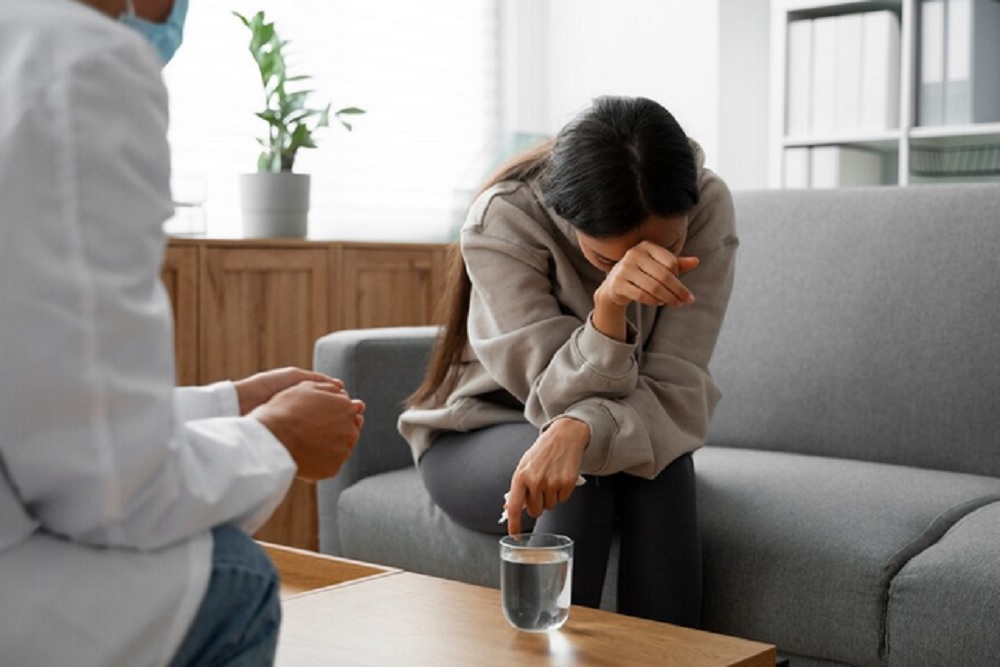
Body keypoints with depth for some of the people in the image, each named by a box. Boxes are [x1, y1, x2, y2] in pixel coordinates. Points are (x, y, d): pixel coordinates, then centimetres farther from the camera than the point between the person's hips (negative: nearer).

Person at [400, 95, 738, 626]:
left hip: (627, 434, 2)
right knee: (579, 469, -33)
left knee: (664, 461, -31)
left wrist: (578, 430, -45)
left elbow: (673, 392, -24)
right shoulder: (504, 220, -27)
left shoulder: (708, 209, -21)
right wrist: (607, 306, -47)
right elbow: (560, 399, -28)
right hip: (477, 439, -2)